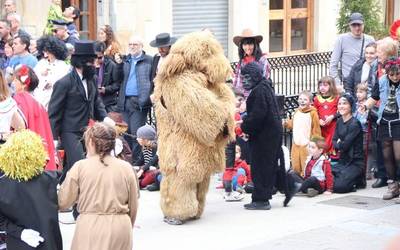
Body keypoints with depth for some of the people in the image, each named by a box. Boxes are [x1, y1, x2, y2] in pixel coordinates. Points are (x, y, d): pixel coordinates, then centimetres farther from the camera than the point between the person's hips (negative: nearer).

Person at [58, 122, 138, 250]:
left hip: (91, 227, -2)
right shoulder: (126, 168, 2)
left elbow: (63, 202, 0)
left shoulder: (80, 167, -4)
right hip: (121, 227, 2)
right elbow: (133, 207, 9)